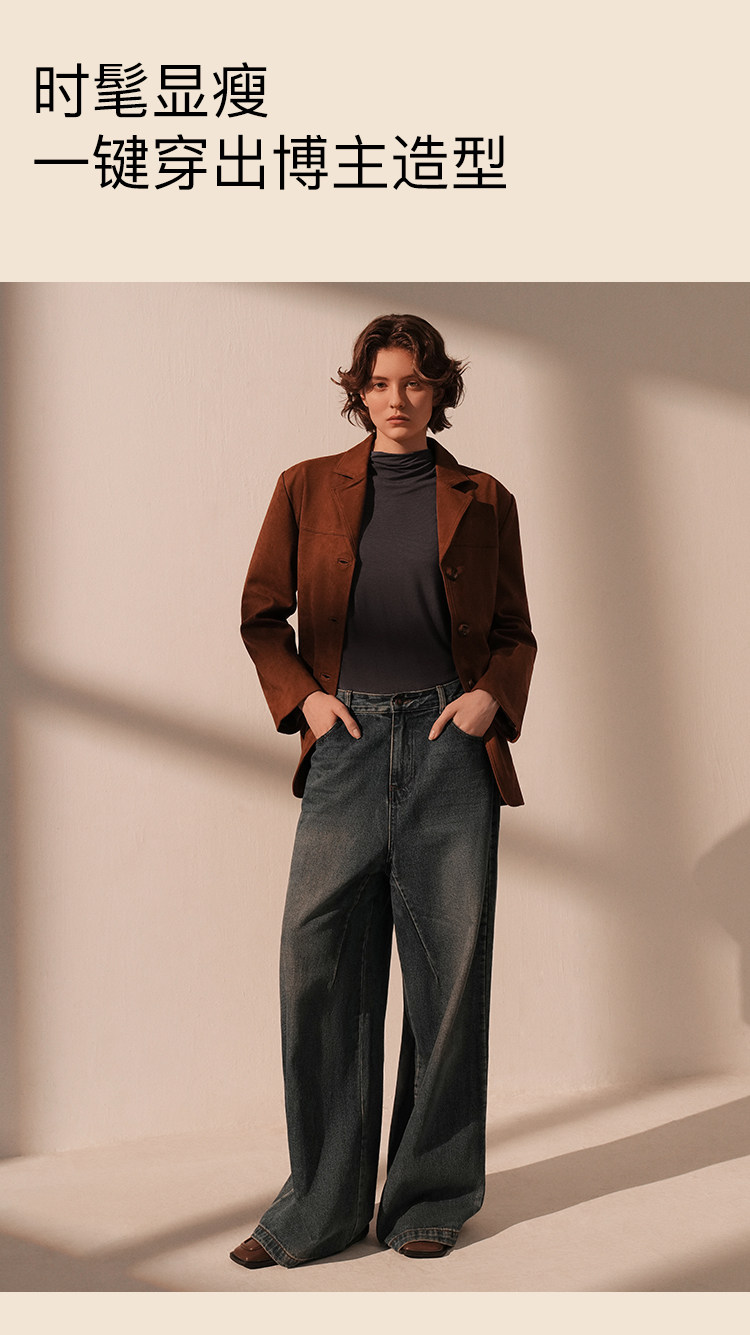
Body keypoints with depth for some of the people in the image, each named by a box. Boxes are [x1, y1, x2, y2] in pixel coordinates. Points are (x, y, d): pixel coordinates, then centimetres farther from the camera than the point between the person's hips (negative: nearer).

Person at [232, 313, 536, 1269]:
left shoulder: (482, 501, 10)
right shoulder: (307, 489, 10)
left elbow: (514, 630, 15)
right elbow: (262, 614, 14)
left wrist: (493, 695, -4)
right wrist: (301, 695, -1)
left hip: (451, 746, 0)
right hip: (347, 745, 0)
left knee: (449, 968, 3)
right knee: (318, 965, -2)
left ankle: (432, 1197, 20)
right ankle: (320, 1207, 14)